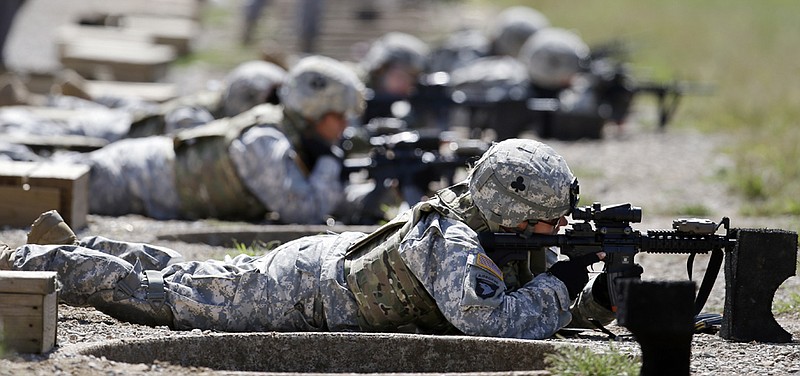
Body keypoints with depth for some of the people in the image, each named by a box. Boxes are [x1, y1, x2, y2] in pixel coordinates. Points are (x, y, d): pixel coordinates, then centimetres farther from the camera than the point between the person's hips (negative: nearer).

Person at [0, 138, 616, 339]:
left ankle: (68, 247, 37)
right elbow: (490, 322, -46)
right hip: (301, 297, -8)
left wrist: (593, 300, -18)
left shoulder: (519, 242, -8)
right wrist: (559, 287, -33)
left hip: (330, 256, 8)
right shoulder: (454, 245, -34)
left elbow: (542, 299, 4)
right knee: (157, 295, 4)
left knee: (188, 278, 23)